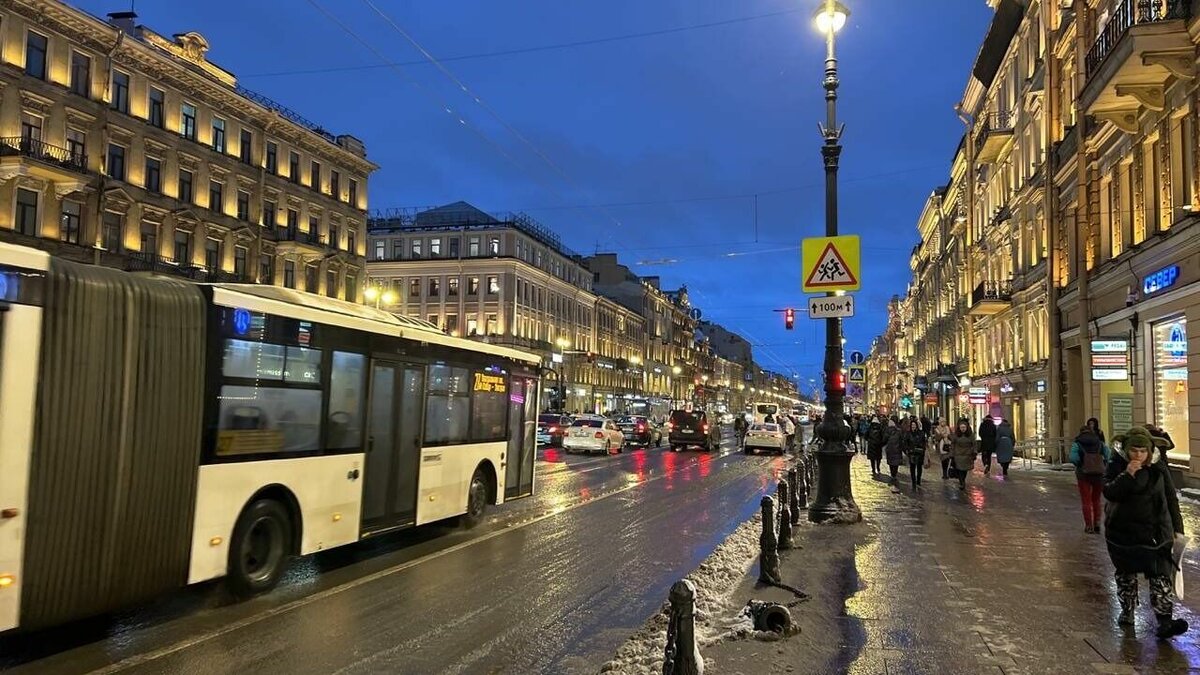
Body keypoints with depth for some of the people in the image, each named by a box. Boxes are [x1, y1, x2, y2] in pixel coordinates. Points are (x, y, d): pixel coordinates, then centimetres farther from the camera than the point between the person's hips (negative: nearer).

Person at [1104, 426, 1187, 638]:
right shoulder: (1117, 467, -7)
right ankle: (1127, 612, 28)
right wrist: (1127, 475, -32)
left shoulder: (1158, 471, -2)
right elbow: (1109, 493, -21)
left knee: (1160, 577, -7)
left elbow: (1167, 502, 6)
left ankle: (1165, 621, -9)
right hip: (1122, 531, 0)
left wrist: (1171, 530, 6)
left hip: (1152, 533, 0)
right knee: (1125, 574, 13)